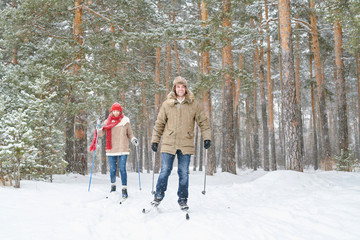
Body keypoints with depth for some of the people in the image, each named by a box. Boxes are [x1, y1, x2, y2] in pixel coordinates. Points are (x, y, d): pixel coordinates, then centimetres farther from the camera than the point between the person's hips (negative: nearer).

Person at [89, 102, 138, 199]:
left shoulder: (125, 121, 4)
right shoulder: (108, 121, 6)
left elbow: (129, 133, 12)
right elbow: (101, 134, 5)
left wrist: (133, 139, -7)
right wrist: (99, 129, -15)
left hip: (123, 149, -1)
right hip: (111, 149, 1)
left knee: (122, 169, -6)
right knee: (112, 169, 7)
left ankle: (124, 189, 0)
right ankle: (113, 185, 29)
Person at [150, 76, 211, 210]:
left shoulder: (194, 104, 5)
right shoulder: (167, 104, 5)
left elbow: (203, 121, 10)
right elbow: (159, 123, 11)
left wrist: (207, 137, 0)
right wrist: (155, 140, 7)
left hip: (186, 144, 0)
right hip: (168, 144, 0)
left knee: (184, 173, 4)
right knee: (165, 171, -2)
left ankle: (183, 200, 15)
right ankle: (158, 196, 12)